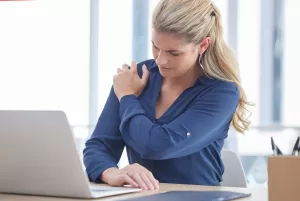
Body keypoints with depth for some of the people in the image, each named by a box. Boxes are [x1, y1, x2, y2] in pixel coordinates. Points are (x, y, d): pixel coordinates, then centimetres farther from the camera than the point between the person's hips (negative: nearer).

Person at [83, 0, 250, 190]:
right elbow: (97, 146, -4)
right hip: (140, 197, 3)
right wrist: (112, 173, -24)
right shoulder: (136, 76, 0)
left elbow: (158, 146, -22)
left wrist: (127, 97, -8)